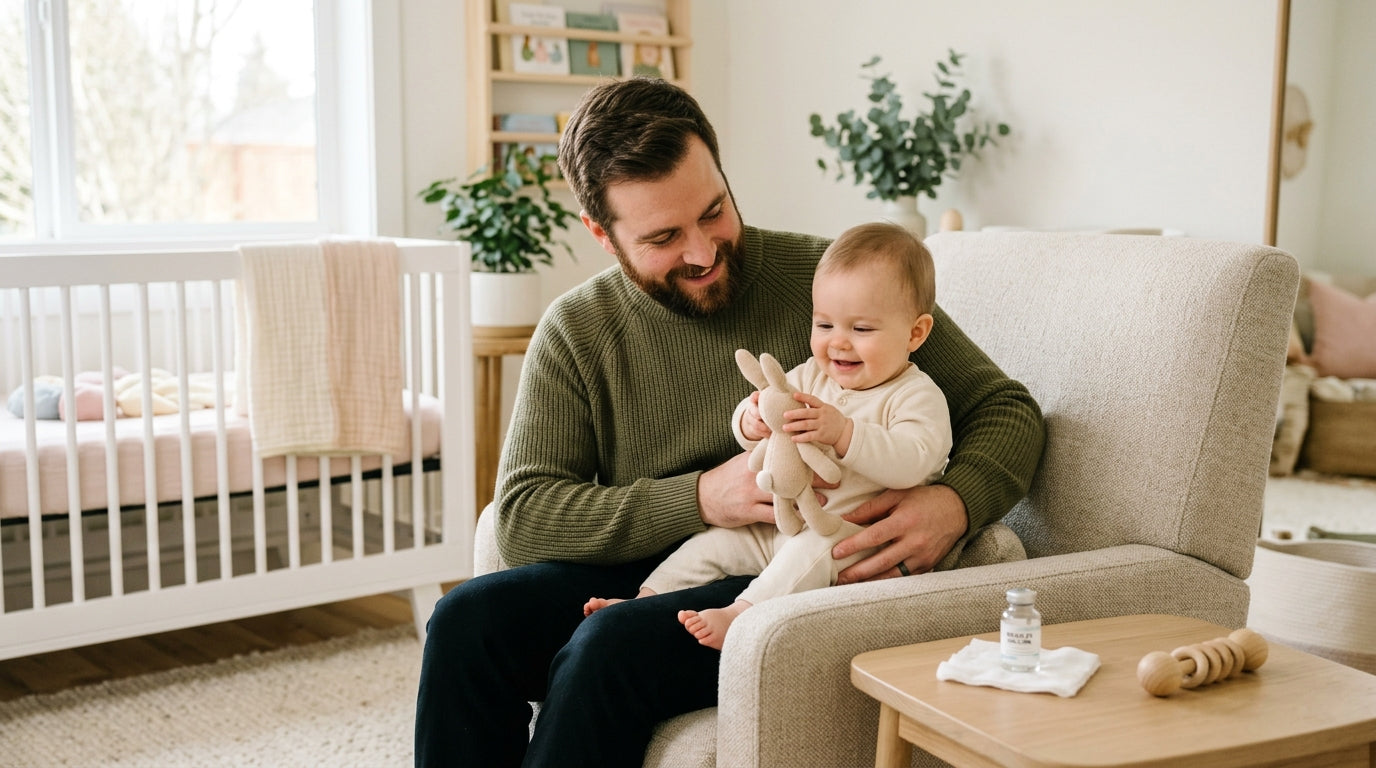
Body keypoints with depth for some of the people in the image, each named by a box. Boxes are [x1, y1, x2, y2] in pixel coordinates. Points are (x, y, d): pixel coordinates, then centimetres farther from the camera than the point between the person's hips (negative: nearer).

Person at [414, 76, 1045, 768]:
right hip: (644, 571, 4)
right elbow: (522, 517, -5)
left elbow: (1006, 409, 3)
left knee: (610, 645, -31)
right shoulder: (577, 331, 4)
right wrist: (700, 498, -18)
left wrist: (954, 503, -20)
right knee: (468, 618, -24)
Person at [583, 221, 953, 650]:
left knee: (812, 549, -35)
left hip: (858, 539, -7)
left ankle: (739, 615, -41)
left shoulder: (918, 396, -7)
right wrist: (753, 423, -19)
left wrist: (841, 432, -37)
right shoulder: (810, 377, 12)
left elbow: (912, 463, -25)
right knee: (711, 543, 1)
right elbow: (743, 422, 7)